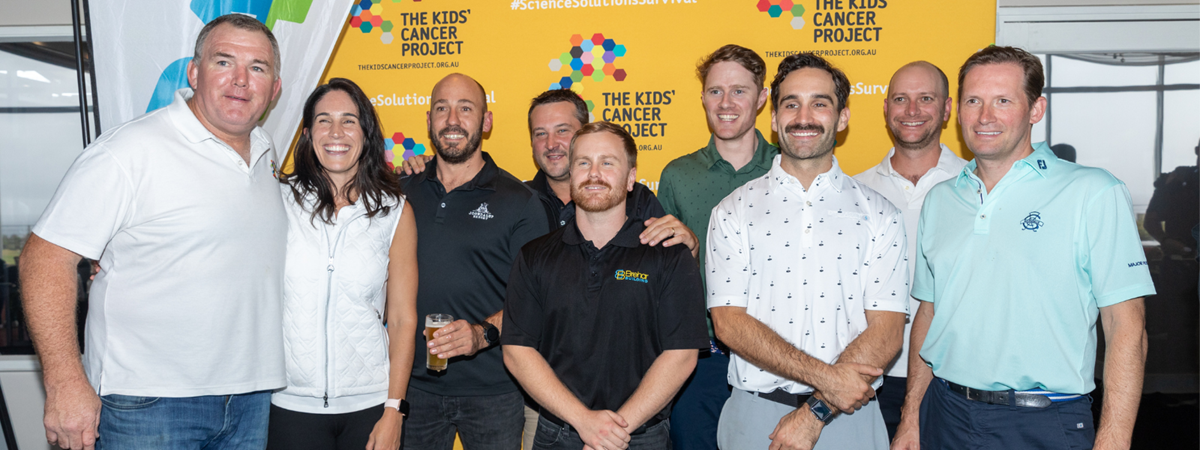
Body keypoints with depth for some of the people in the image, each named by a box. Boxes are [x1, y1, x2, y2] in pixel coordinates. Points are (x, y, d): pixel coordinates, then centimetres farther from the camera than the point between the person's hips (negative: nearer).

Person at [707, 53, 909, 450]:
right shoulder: (733, 212, 0)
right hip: (754, 414, 0)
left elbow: (886, 332, -5)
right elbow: (729, 323, -8)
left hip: (850, 416, 0)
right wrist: (823, 376, -16)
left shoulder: (879, 216, 1)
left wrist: (816, 411, -14)